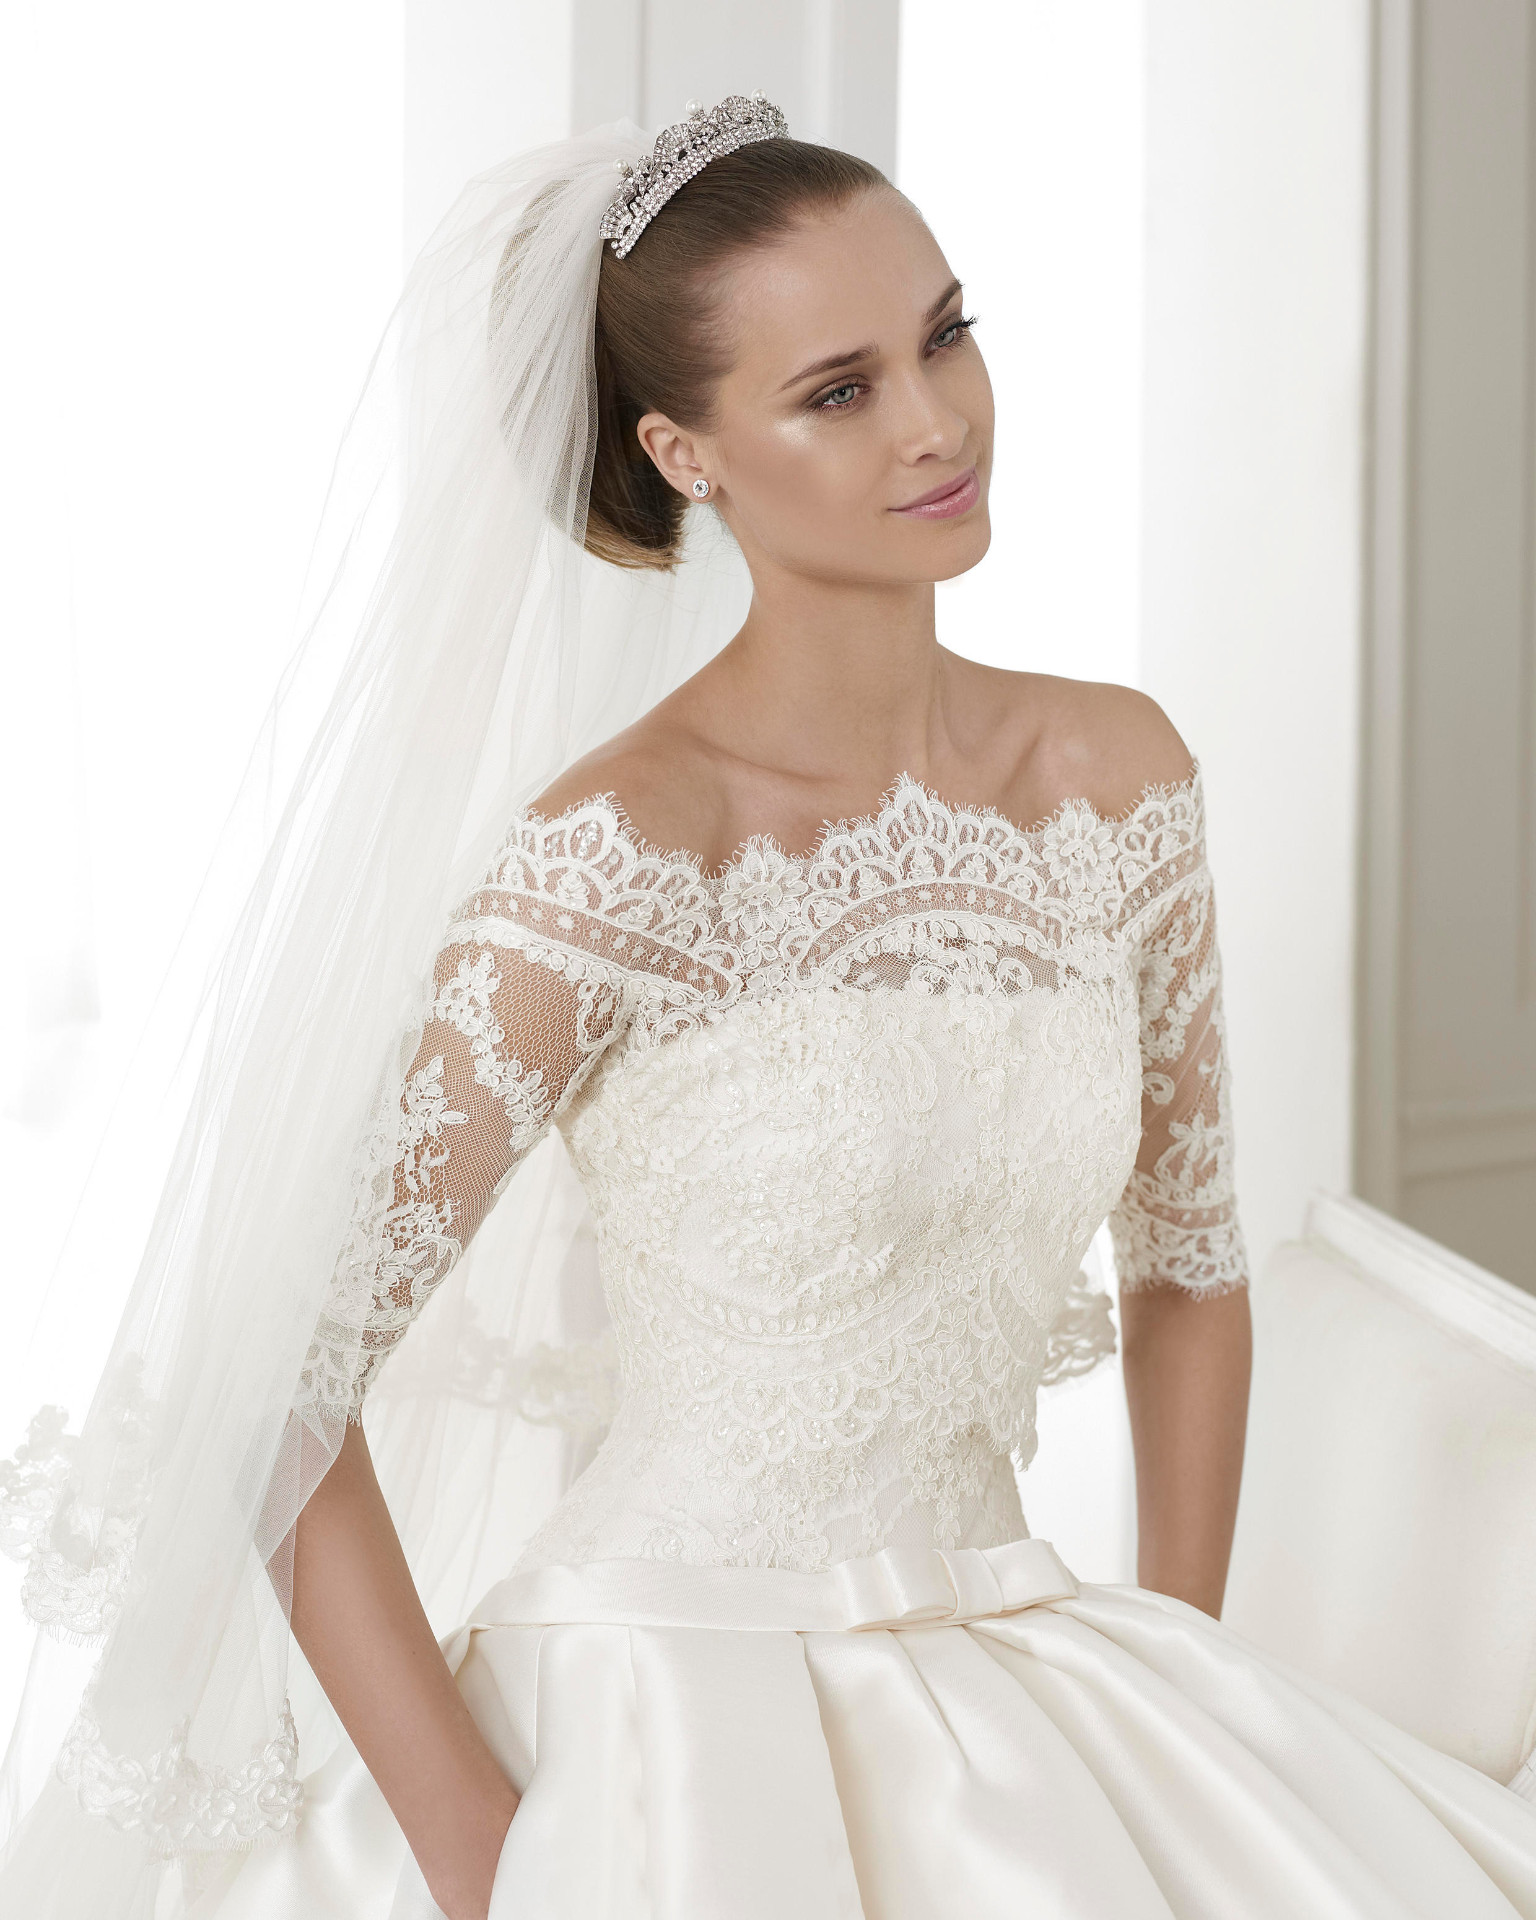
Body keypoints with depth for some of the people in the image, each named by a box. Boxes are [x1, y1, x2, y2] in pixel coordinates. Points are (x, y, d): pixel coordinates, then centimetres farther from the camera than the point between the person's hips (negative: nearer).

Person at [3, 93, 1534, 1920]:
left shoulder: (1116, 775, 1)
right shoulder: (610, 861, -16)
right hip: (666, 1697, -5)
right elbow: (277, 1392, -14)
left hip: (1010, 1667, 5)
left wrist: (1177, 1698, 6)